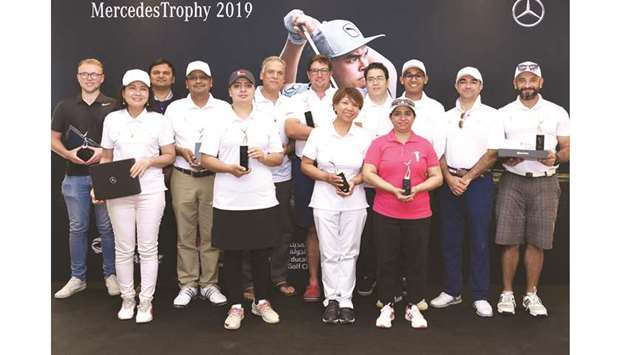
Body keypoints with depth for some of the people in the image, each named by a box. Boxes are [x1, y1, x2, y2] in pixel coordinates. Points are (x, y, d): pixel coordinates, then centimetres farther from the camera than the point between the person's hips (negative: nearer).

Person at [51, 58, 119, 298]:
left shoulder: (113, 106, 2)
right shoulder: (65, 106, 8)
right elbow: (54, 140, 10)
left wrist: (104, 152, -16)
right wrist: (68, 153, -10)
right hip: (75, 175, 2)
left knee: (107, 227, 5)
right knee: (77, 228, 8)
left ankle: (111, 274, 18)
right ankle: (77, 278, 19)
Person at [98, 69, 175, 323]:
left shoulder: (158, 120, 2)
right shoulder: (112, 119, 6)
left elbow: (170, 156, 4)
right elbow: (106, 158, 10)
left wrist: (149, 161, -14)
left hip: (150, 191, -1)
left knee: (148, 248, 3)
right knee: (123, 248, 7)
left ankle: (146, 302, 14)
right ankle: (127, 299, 22)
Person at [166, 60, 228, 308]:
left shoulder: (224, 108, 6)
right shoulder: (175, 108, 9)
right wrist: (181, 151, -8)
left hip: (213, 177, 0)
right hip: (183, 177, 1)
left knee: (211, 234, 2)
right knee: (185, 234, 4)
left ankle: (209, 284, 14)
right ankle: (187, 285, 14)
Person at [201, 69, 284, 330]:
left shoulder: (266, 122, 9)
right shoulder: (219, 122, 3)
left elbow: (279, 158, 9)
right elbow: (206, 159, -1)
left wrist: (264, 156, -11)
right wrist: (229, 168, -17)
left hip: (262, 199, 1)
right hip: (229, 201, -1)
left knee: (261, 253, 8)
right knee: (232, 254, 5)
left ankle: (262, 302, 25)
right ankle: (235, 306, 18)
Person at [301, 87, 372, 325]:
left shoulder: (364, 137, 4)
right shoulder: (319, 133, 1)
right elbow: (305, 165, 2)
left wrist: (355, 182, -12)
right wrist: (327, 177, -13)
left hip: (354, 203, 1)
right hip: (325, 201, -1)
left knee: (349, 252, 5)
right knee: (329, 253, 3)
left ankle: (346, 300, 15)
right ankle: (331, 299, 15)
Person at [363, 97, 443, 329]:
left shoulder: (424, 145, 7)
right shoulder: (379, 143, 3)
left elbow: (437, 177, 5)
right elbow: (368, 174, -6)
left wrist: (416, 189, -12)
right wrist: (393, 189, -16)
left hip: (418, 215, 1)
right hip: (385, 214, -1)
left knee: (417, 261, 7)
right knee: (387, 260, 6)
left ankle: (413, 307, 23)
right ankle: (387, 306, 21)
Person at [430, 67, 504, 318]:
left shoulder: (491, 115, 3)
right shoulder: (446, 116, 12)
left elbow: (492, 154, -5)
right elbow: (439, 152, 8)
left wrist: (467, 179, -11)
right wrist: (449, 178, -8)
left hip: (478, 181, -3)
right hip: (450, 181, 3)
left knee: (479, 240, 1)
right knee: (450, 240, 7)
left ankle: (480, 296, 11)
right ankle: (452, 291, 19)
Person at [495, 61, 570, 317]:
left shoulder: (557, 113, 8)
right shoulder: (503, 113, 8)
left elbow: (568, 149, 7)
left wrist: (556, 157, -14)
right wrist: (506, 158, -13)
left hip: (544, 183, 0)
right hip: (512, 181, 0)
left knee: (537, 241, 4)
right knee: (509, 240, 0)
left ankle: (531, 295, 17)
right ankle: (507, 293, 13)